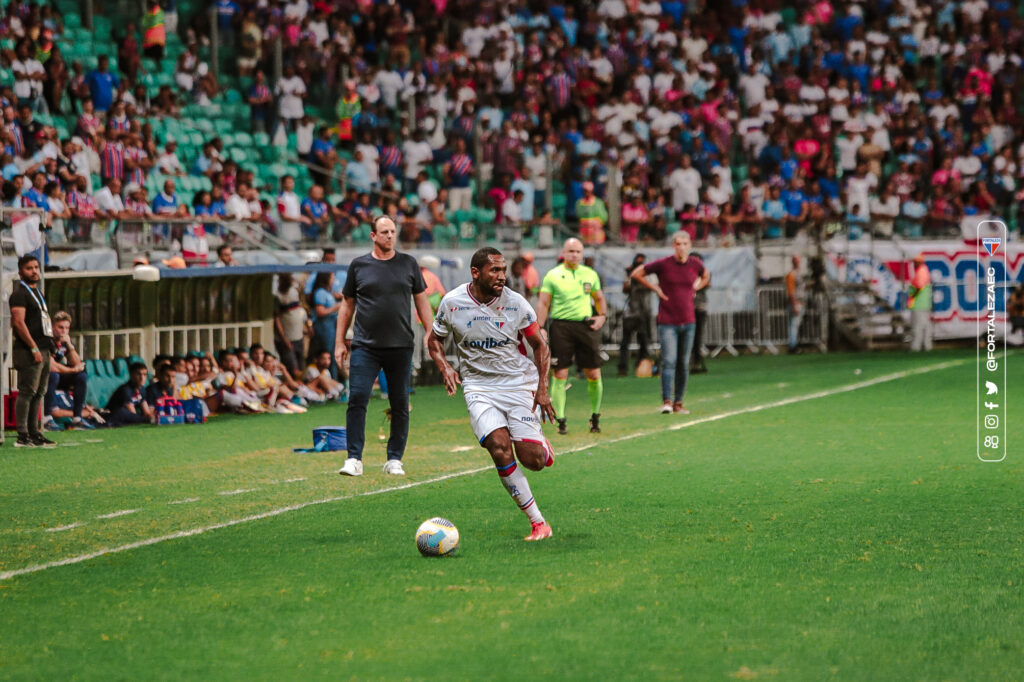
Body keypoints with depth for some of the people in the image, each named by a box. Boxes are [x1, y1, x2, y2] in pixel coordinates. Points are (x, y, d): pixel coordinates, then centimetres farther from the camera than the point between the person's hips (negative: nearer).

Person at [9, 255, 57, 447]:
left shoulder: (37, 292, 21)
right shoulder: (19, 293, -9)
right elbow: (19, 322, -18)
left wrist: (50, 345, 20)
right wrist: (34, 348, -21)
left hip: (43, 350, 9)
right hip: (28, 351, -9)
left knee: (39, 393, 11)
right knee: (27, 393, -10)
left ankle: (34, 433, 16)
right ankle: (23, 436, -11)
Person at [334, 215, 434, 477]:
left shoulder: (408, 264, 8)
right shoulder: (359, 266, 6)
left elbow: (422, 301, 12)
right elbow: (347, 305, 11)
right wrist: (339, 342, 7)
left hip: (400, 347, 1)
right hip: (365, 347, -1)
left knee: (400, 405, 3)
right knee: (357, 399, -11)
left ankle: (394, 460, 13)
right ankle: (354, 459, -7)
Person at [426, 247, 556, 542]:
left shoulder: (515, 303, -5)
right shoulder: (452, 302, -4)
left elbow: (540, 345, 6)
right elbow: (434, 339, 13)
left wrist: (543, 388, -4)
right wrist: (445, 368, -6)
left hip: (520, 384, 0)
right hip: (479, 388, 0)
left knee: (531, 459, -11)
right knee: (500, 449, -22)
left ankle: (541, 445, 30)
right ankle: (538, 523, -13)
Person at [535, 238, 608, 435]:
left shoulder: (590, 274, 11)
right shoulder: (552, 276, 2)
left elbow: (599, 298, 23)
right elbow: (543, 303, 2)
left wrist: (602, 316, 4)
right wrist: (540, 328, -9)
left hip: (586, 325, 3)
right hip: (561, 326, -2)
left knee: (594, 374, 1)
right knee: (560, 374, -5)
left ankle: (595, 417, 18)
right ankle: (560, 420, 2)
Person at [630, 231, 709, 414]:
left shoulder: (696, 264, 2)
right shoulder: (663, 264, -8)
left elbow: (705, 276, 26)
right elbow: (636, 274, 1)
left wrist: (694, 290, 9)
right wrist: (656, 289, -4)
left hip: (688, 322, 4)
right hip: (667, 322, -4)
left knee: (684, 364, 6)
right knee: (669, 361, -13)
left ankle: (678, 402, 14)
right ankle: (667, 402, -16)